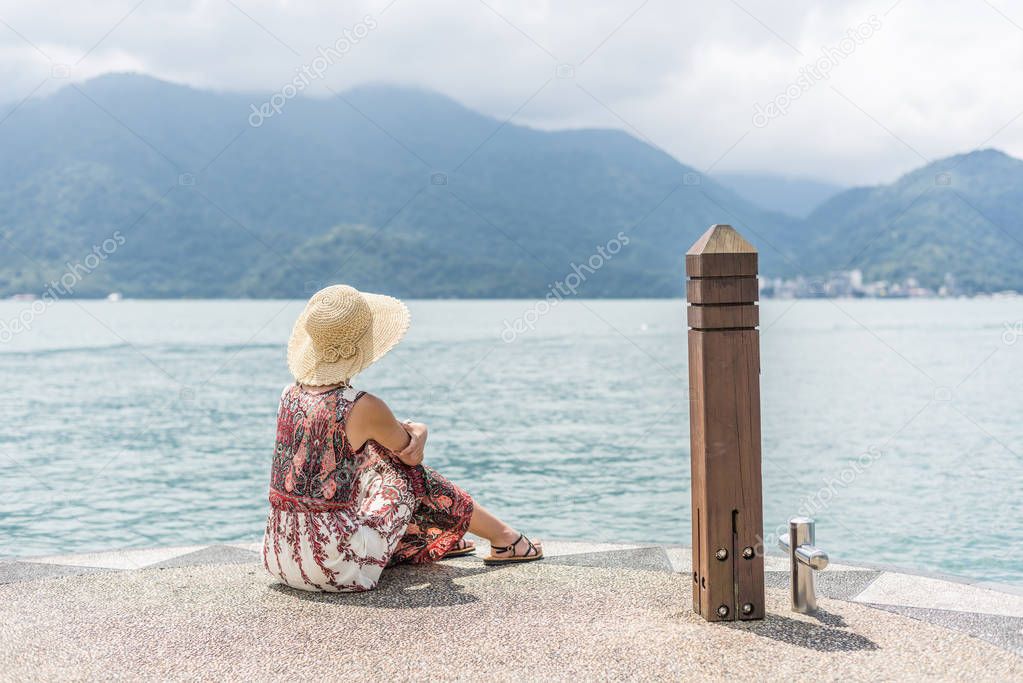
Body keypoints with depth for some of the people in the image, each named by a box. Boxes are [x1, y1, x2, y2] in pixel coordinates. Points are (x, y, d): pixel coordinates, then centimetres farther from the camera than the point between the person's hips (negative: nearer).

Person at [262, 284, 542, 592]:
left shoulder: (290, 395, 3)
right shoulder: (363, 407, -17)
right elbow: (408, 448, 2)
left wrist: (408, 430, 9)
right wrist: (418, 431, 22)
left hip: (280, 555, 6)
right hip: (336, 565, -6)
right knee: (407, 473, 14)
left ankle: (428, 539, 55)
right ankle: (502, 536, 33)